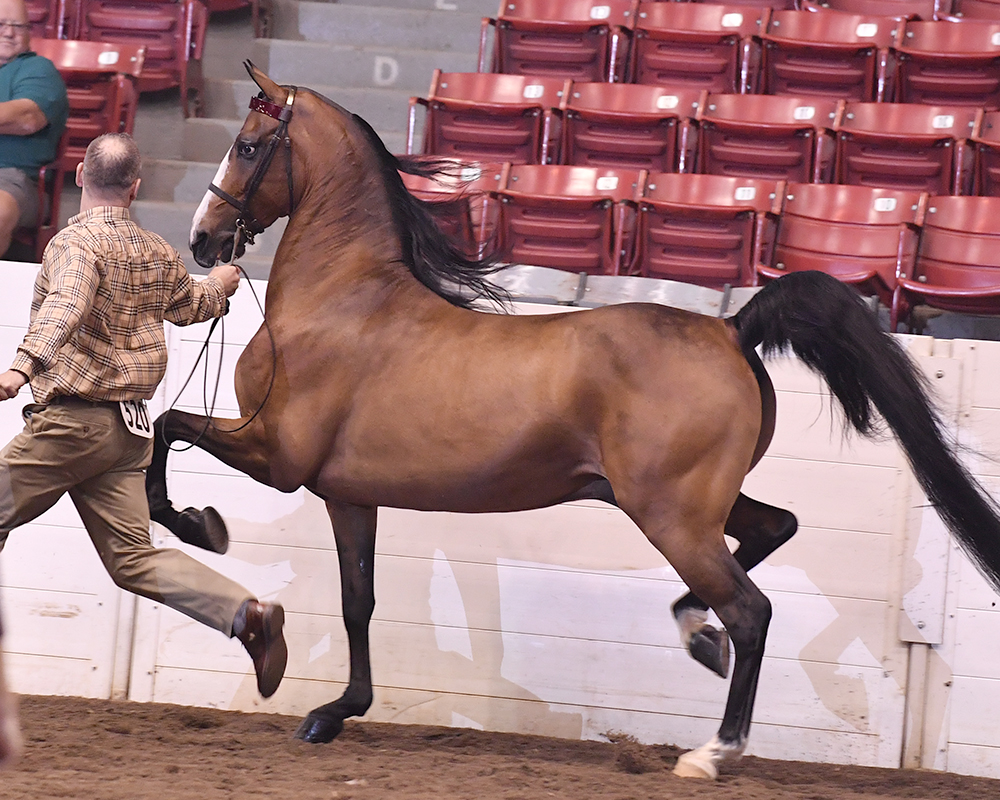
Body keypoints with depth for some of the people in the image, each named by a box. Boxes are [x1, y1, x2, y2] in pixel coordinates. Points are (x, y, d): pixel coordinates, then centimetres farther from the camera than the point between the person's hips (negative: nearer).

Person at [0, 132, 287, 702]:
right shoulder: (158, 255, 11)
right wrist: (220, 287, 55)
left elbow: (66, 307, -32)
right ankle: (247, 613, -7)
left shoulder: (77, 240, -12)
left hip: (72, 419, -7)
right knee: (133, 558, 6)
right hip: (130, 428, 7)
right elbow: (190, 305, 31)